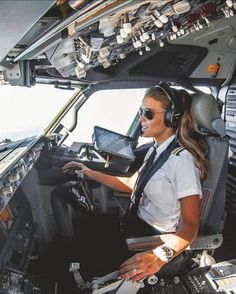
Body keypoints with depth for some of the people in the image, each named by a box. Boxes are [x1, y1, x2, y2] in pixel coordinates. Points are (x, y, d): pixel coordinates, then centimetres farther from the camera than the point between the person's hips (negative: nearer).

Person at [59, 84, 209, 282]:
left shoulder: (182, 159, -24)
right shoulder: (157, 149, 3)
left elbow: (190, 225, -27)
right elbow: (132, 184, 13)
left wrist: (159, 256, -44)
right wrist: (91, 174, 8)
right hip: (139, 223, 8)